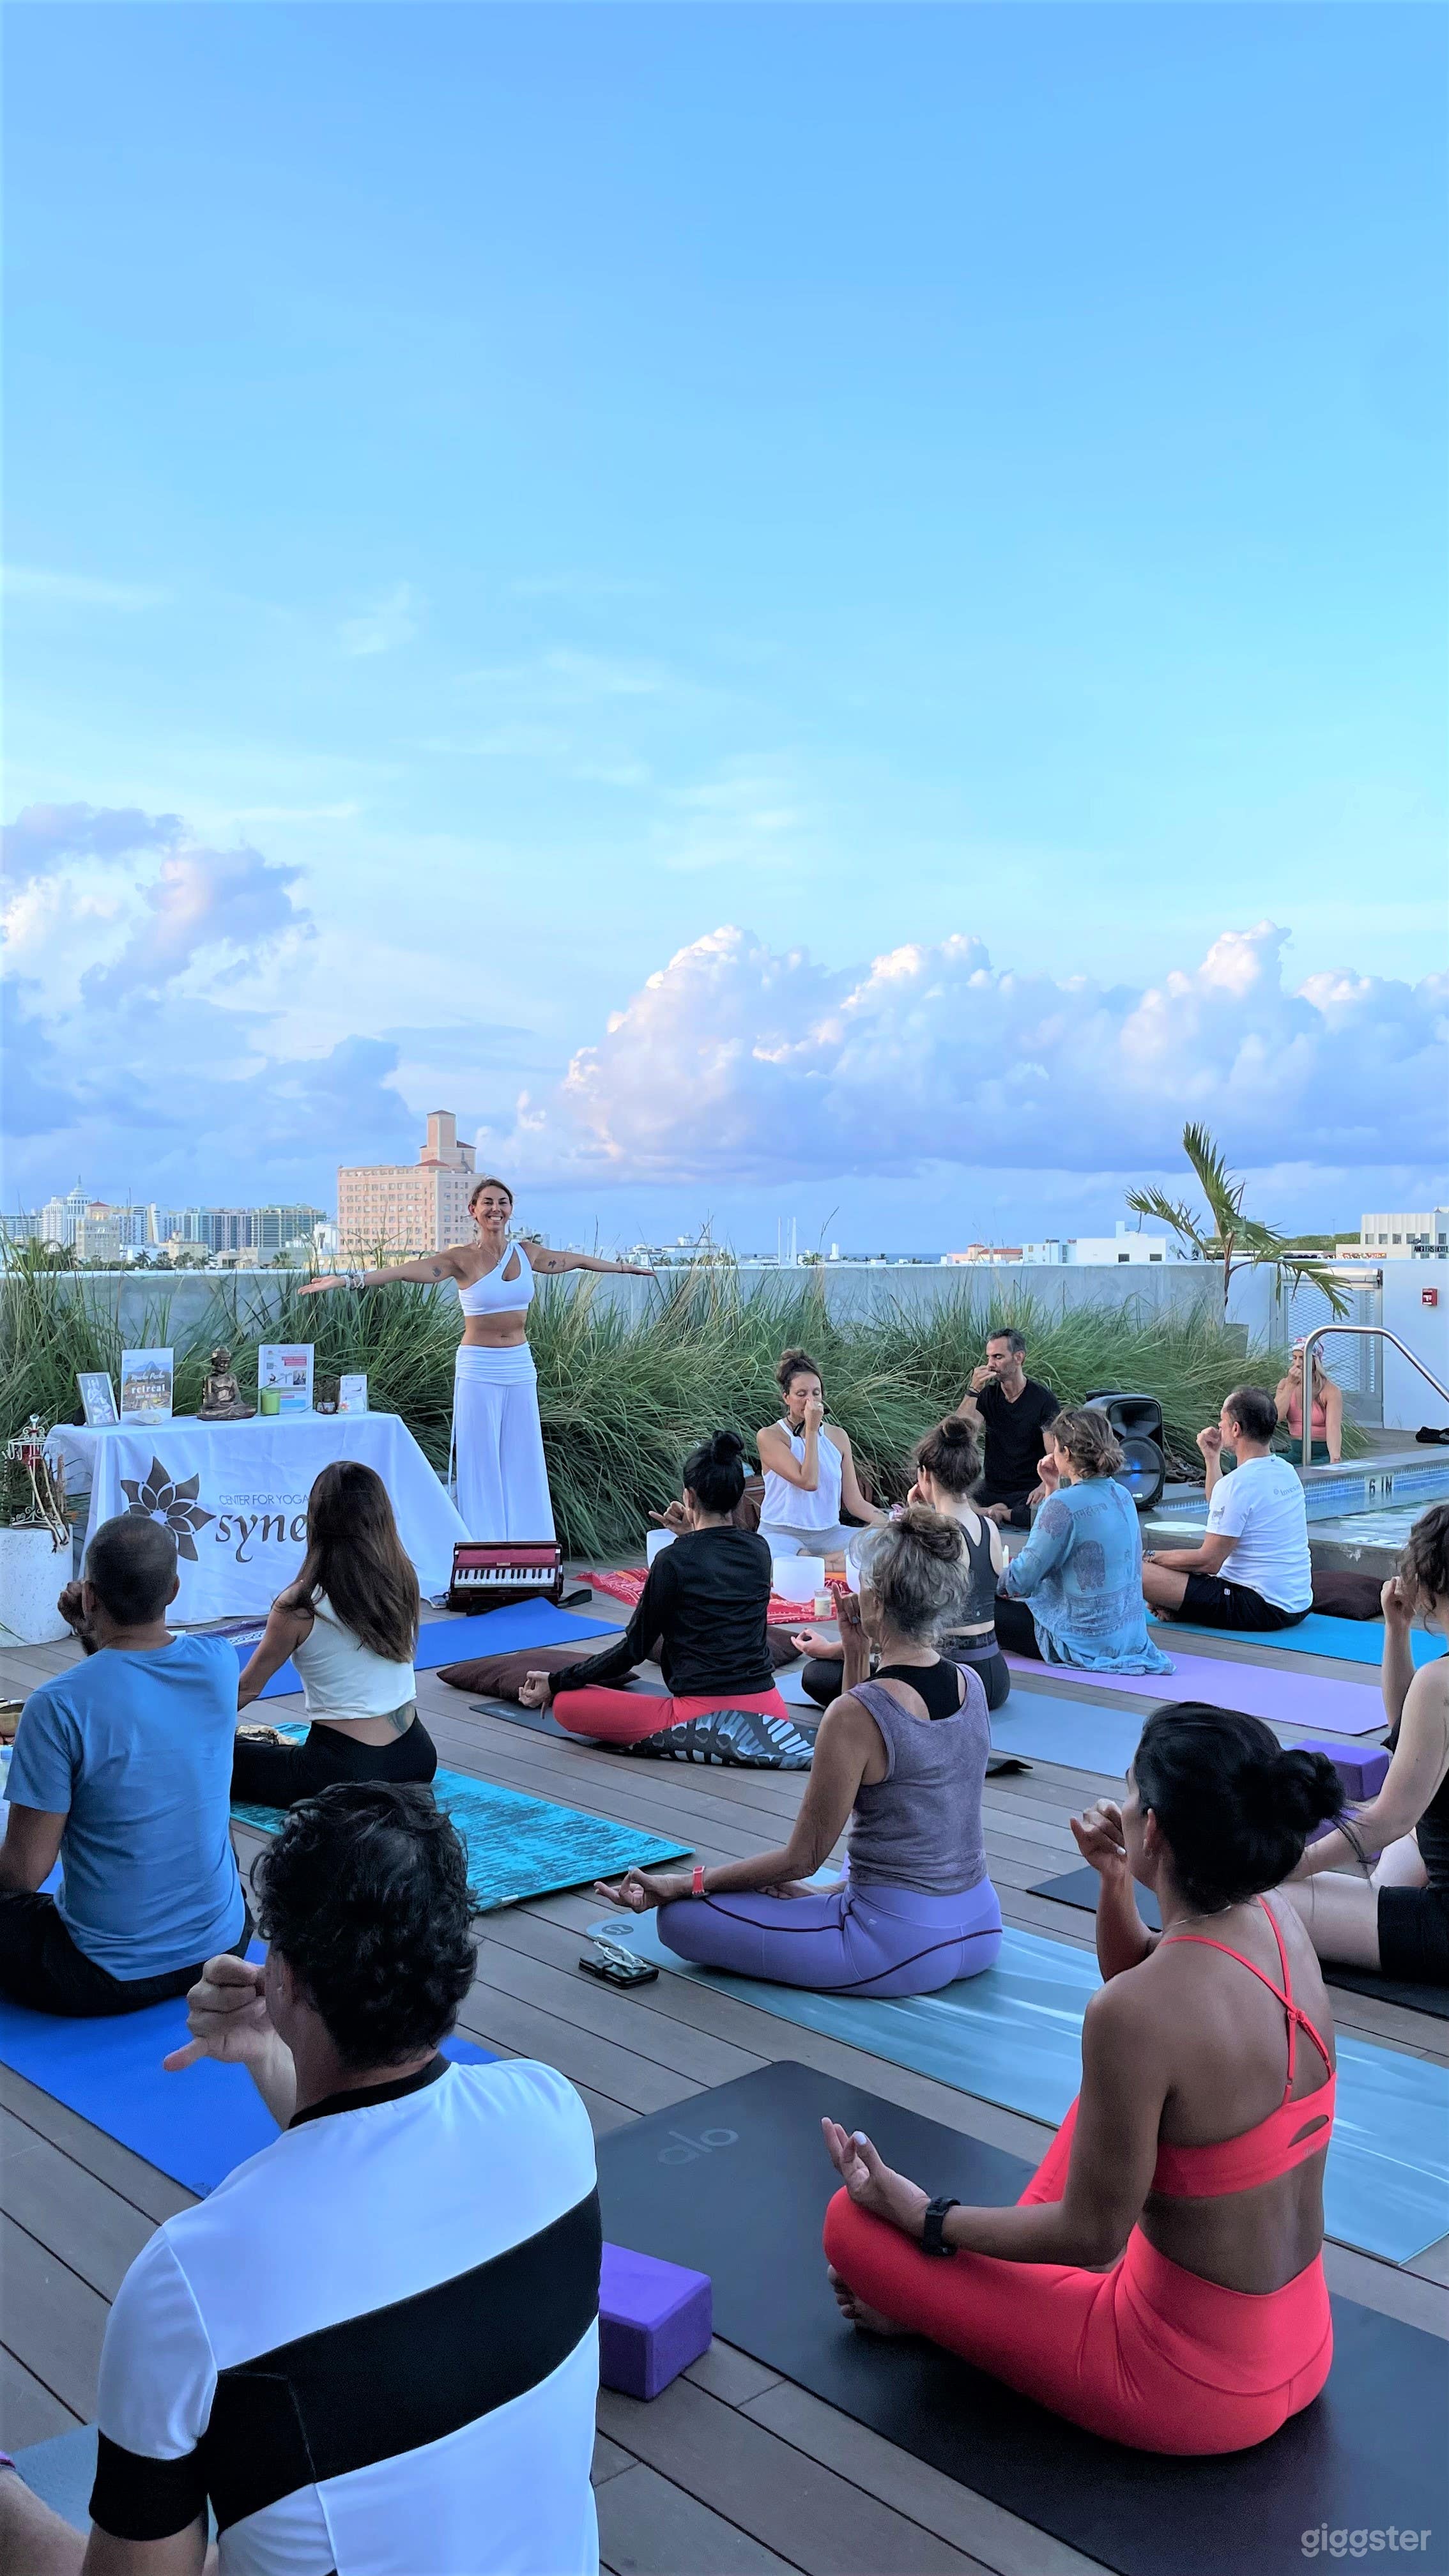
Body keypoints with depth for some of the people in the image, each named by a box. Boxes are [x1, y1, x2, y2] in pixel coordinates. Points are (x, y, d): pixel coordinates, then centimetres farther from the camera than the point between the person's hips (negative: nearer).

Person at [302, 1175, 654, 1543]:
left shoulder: (528, 1253, 6)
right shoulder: (462, 1258, -7)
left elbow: (576, 1259, 22)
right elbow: (406, 1270, -19)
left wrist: (620, 1267, 36)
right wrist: (347, 1278, -31)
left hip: (520, 1367, 4)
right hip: (478, 1370, -4)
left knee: (522, 1461, 8)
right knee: (481, 1462, 0)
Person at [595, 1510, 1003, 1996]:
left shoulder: (857, 1714, -24)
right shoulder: (973, 1686, -3)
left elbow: (803, 1858, -14)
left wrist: (684, 1884, -5)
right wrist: (856, 1656, 4)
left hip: (901, 1947, -9)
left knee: (684, 1916, 1)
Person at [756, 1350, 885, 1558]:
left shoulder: (837, 1436, 9)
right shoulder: (769, 1436, -5)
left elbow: (854, 1502, 7)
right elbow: (808, 1482, -18)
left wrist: (887, 1521, -11)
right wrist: (812, 1429, -14)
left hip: (829, 1532, 5)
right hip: (782, 1534, -5)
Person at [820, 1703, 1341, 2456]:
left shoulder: (1134, 2012, -32)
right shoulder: (1282, 1926, -8)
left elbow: (1093, 2236, -18)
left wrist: (920, 2214, -5)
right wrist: (1115, 1884, -5)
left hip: (1194, 2384, -7)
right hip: (1302, 2347, 7)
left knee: (855, 2224, 2)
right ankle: (1017, 2272, 30)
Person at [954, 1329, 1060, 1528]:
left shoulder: (1043, 1399, -5)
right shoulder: (987, 1395, 7)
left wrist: (1044, 1487, -32)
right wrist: (973, 1391, -15)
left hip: (1028, 1492, -2)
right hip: (991, 1488, 2)